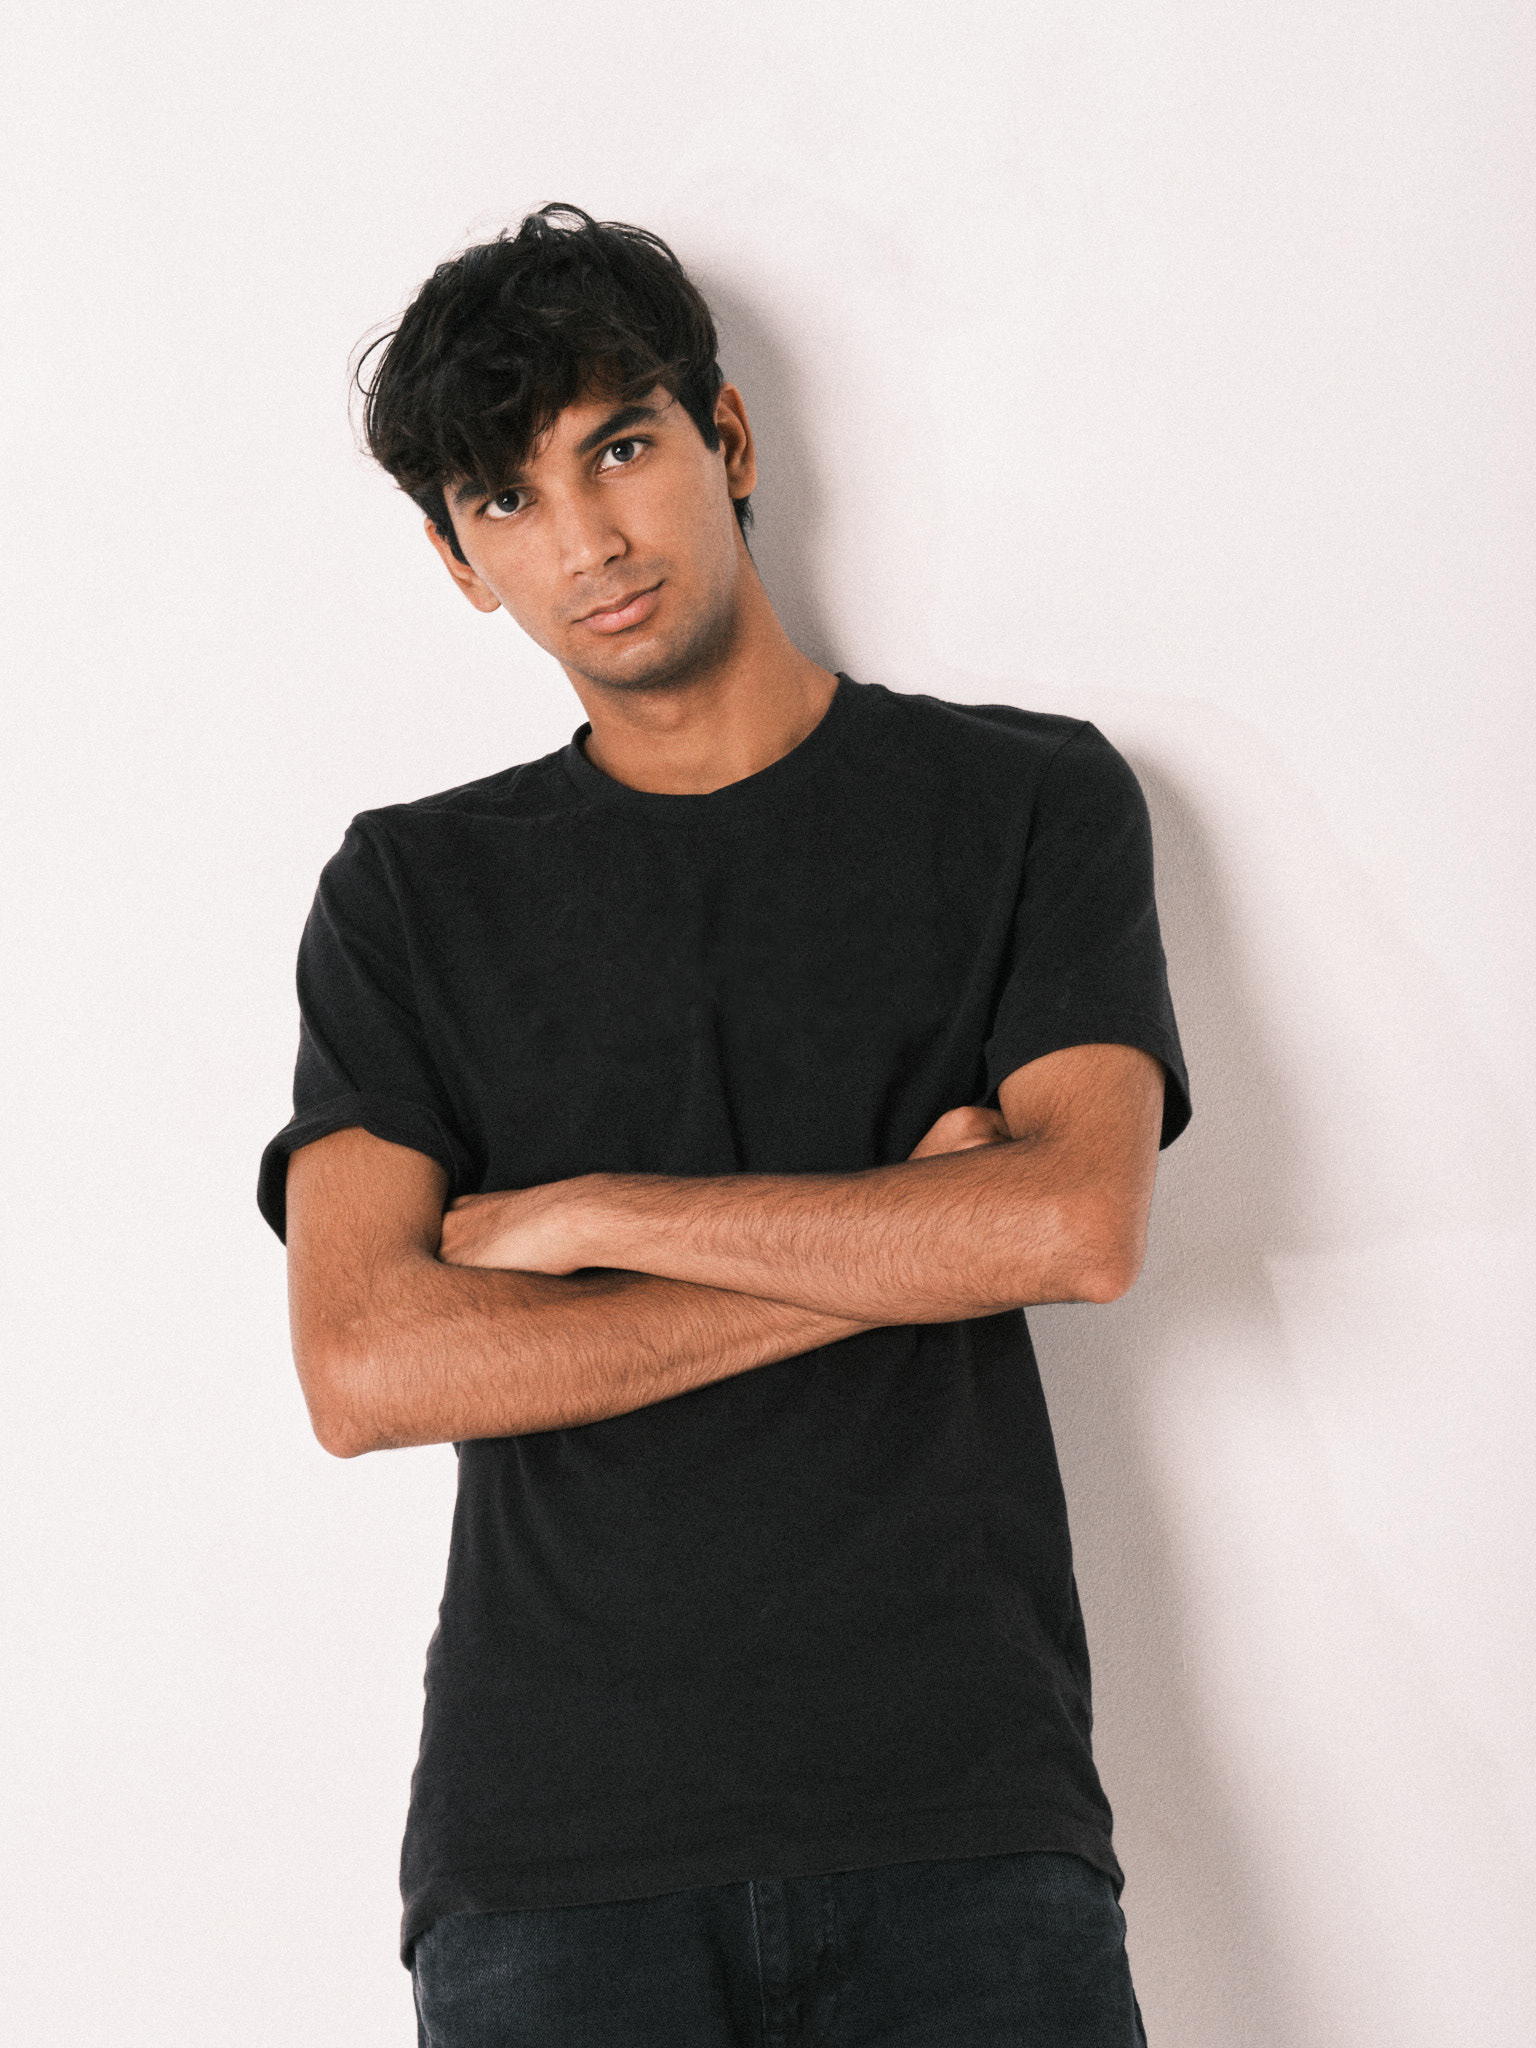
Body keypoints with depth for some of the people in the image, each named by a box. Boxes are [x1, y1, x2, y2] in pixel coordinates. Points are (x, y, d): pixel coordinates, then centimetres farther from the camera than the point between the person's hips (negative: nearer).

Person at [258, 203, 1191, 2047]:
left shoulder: (1031, 801, 8)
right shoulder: (408, 892, 9)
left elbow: (1077, 1223, -8)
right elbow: (364, 1372, -5)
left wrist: (580, 1215, -5)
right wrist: (895, 1249, -7)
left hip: (963, 1818, 0)